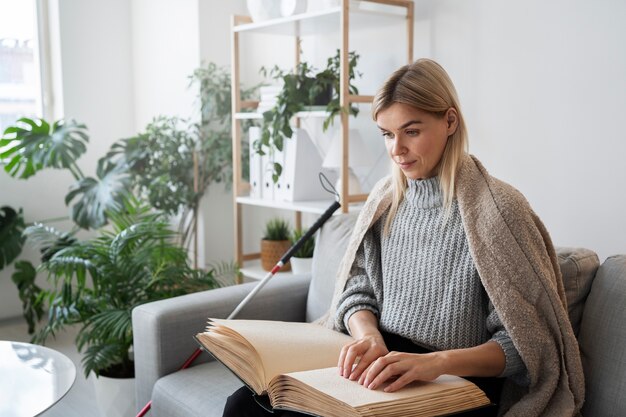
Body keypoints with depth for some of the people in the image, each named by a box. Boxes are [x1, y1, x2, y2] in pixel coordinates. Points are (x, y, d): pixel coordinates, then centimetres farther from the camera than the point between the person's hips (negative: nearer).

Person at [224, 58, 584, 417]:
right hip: (383, 370, 5)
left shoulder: (497, 208, -12)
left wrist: (436, 361, -27)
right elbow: (356, 293, 10)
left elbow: (523, 342, -11)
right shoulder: (384, 198, 5)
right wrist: (368, 336, -13)